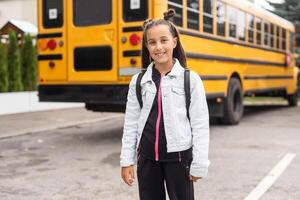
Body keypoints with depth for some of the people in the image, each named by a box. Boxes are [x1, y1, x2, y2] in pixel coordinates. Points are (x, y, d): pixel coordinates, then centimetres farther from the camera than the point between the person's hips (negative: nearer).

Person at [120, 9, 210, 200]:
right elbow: (131, 123, 5)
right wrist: (126, 160, 5)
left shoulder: (190, 79, -8)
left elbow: (200, 125, -6)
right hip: (147, 157, 3)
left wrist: (199, 164, -7)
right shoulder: (138, 81, 1)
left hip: (179, 156, -3)